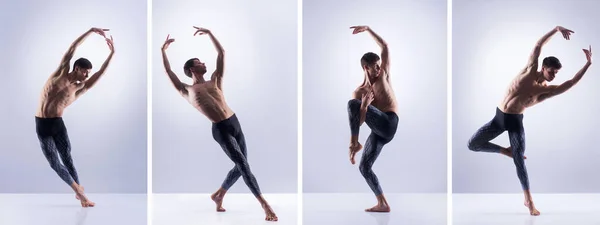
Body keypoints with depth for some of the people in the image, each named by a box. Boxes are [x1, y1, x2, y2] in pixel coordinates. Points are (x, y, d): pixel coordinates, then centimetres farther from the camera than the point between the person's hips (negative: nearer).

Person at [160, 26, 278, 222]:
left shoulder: (215, 81, 19)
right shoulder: (187, 91, 9)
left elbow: (222, 53, 21)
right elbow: (168, 72, 9)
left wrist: (209, 33, 23)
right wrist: (163, 50, 15)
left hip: (235, 123, 6)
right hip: (221, 130, -6)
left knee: (240, 167, 10)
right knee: (244, 167, -11)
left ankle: (218, 195, 30)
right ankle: (265, 205, -10)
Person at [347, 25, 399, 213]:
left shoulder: (384, 74, 12)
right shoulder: (359, 92, 12)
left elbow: (385, 47, 7)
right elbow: (358, 120, 4)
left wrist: (367, 29, 2)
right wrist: (365, 105, -15)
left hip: (388, 123, -5)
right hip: (378, 131, 5)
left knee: (353, 104, -23)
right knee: (364, 167, 4)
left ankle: (355, 143, -21)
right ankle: (383, 204, 10)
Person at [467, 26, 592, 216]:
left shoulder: (548, 90, -3)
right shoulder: (530, 70, -3)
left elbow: (571, 83, -10)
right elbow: (538, 46, -4)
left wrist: (588, 64, -14)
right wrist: (556, 29, -9)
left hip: (515, 121, -1)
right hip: (499, 117, 1)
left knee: (519, 160, -8)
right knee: (473, 144, -1)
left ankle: (529, 200, 0)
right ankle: (507, 151, 19)